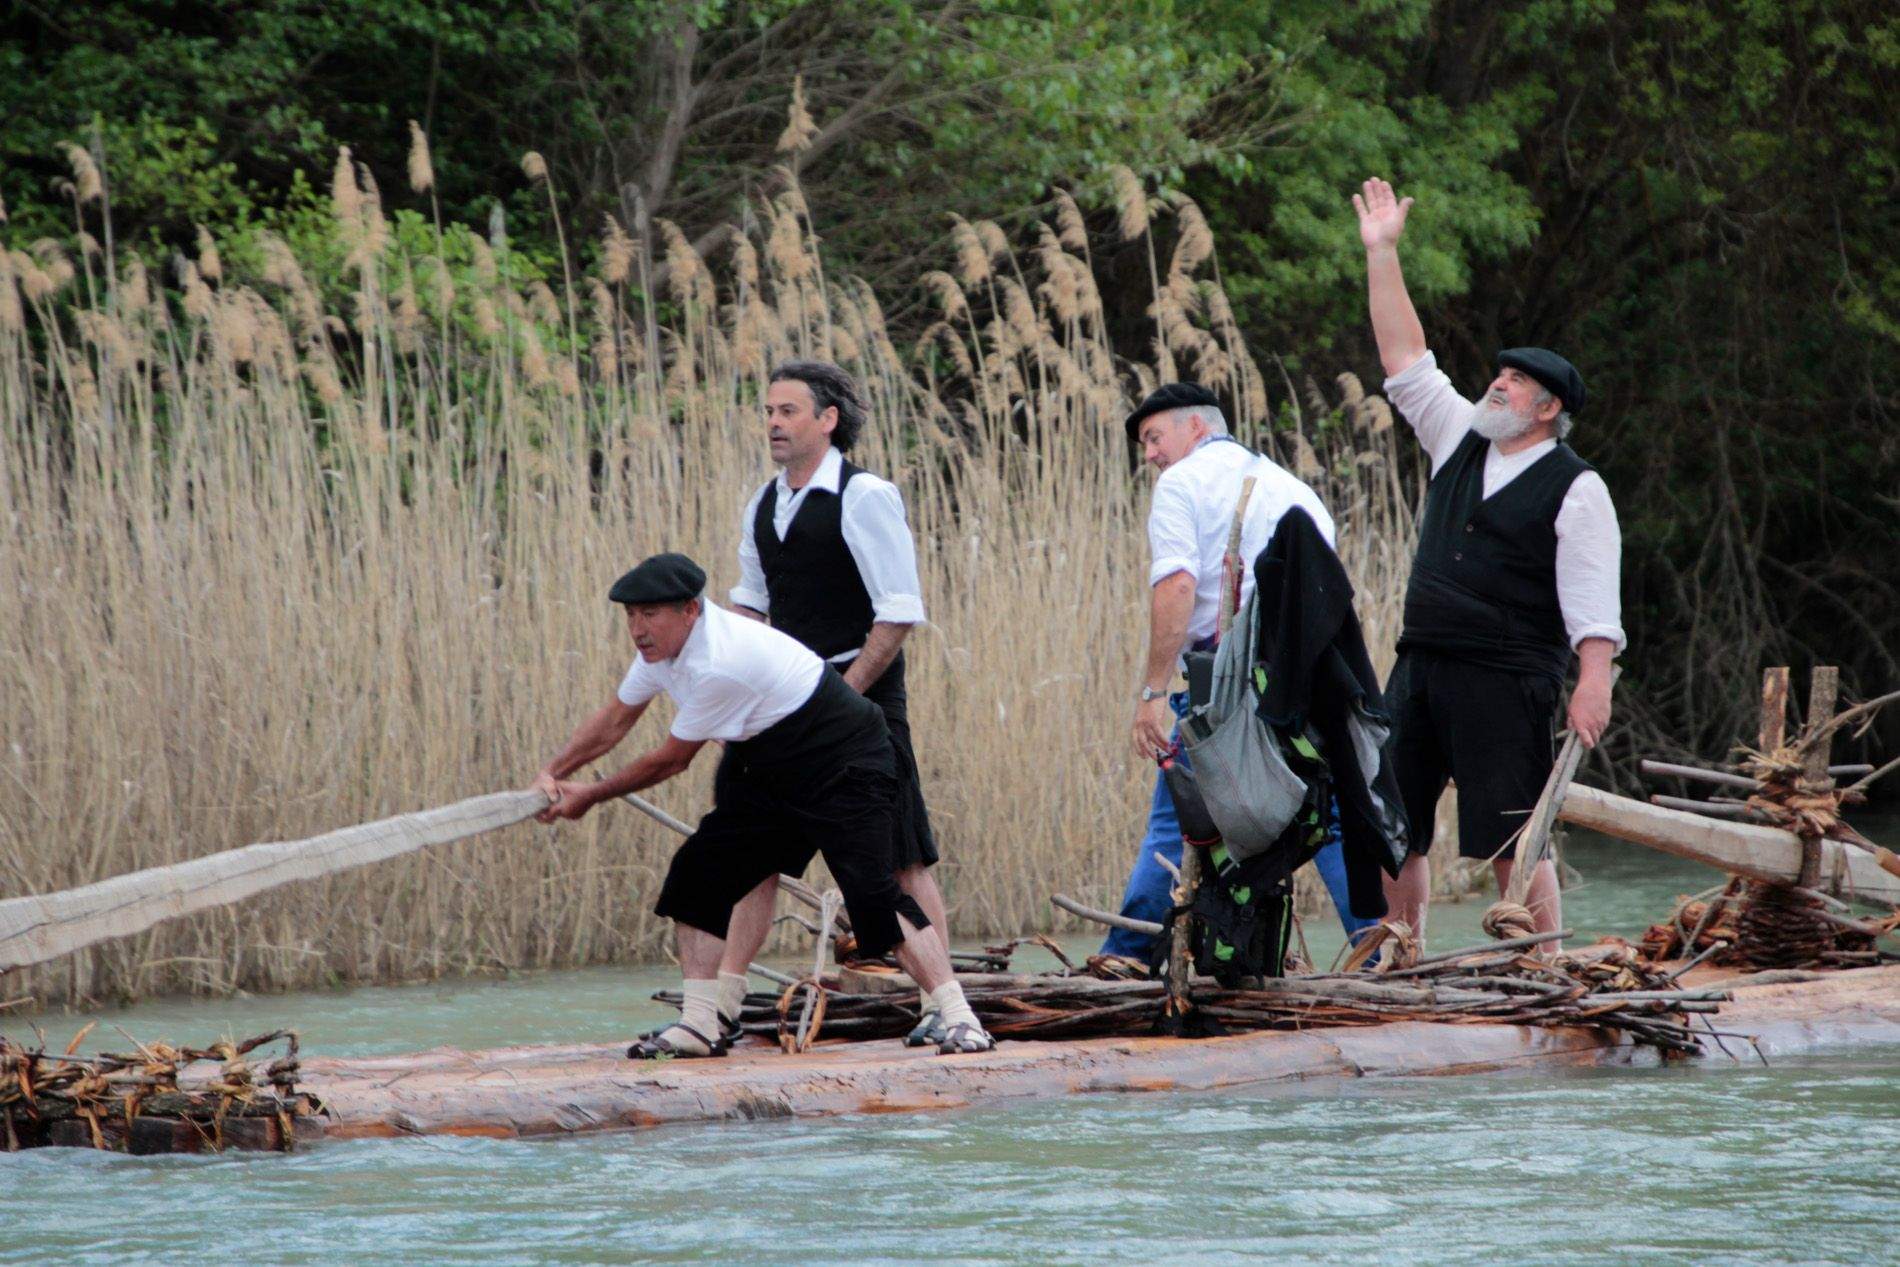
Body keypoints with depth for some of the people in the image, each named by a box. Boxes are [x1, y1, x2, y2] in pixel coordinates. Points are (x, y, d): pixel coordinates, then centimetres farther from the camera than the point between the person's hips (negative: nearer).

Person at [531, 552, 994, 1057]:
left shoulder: (718, 664, -30)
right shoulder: (665, 642, -2)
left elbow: (672, 760, -19)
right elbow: (616, 718, 11)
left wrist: (591, 796, -7)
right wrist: (552, 774, -1)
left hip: (846, 765, -10)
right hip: (776, 772, 10)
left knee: (872, 892, -23)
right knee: (700, 873, 2)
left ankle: (959, 1019, -23)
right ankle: (700, 1025, 7)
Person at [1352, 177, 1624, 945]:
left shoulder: (1576, 490, -3)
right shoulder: (1460, 441, 15)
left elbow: (1593, 600, -9)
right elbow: (1406, 362, 17)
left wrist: (1593, 681, -21)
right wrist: (1382, 254, 14)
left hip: (1506, 681, -7)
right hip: (1420, 671, 7)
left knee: (1512, 844, -9)